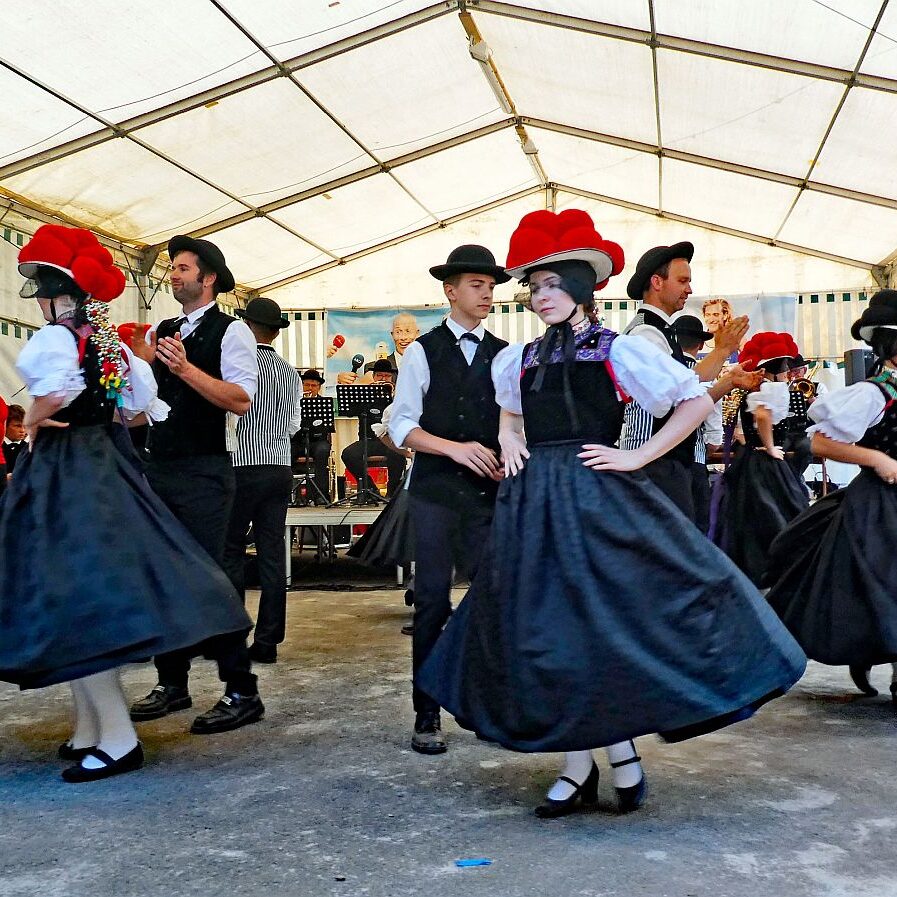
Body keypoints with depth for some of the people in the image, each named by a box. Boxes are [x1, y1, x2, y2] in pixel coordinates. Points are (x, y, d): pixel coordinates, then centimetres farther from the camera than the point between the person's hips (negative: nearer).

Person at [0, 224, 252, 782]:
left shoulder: (54, 336, -13)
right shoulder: (112, 340, 10)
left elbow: (56, 390, -33)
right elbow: (144, 403, 13)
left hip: (61, 474, -8)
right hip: (107, 465, 8)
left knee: (74, 601, -6)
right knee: (98, 592, 12)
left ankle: (118, 738, -5)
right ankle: (90, 730, 21)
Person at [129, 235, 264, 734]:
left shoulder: (230, 331, -4)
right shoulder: (160, 332, 16)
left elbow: (241, 399, -17)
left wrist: (185, 368, -26)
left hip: (204, 472, -7)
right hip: (159, 467, 7)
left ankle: (242, 693, 0)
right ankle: (172, 684, 25)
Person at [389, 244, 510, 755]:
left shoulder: (504, 354, 11)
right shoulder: (424, 351, 3)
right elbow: (402, 425, -3)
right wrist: (454, 448, -16)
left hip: (490, 491, 3)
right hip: (436, 491, -2)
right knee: (433, 600, -1)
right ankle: (427, 716, 9)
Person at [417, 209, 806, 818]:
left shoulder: (618, 350, -3)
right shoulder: (519, 361, 12)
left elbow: (697, 400, -3)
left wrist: (637, 458, -8)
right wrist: (510, 443, 11)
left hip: (599, 500, -5)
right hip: (533, 507, 5)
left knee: (602, 624, -4)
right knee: (549, 630, 5)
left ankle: (619, 752, 17)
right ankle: (580, 763, 17)